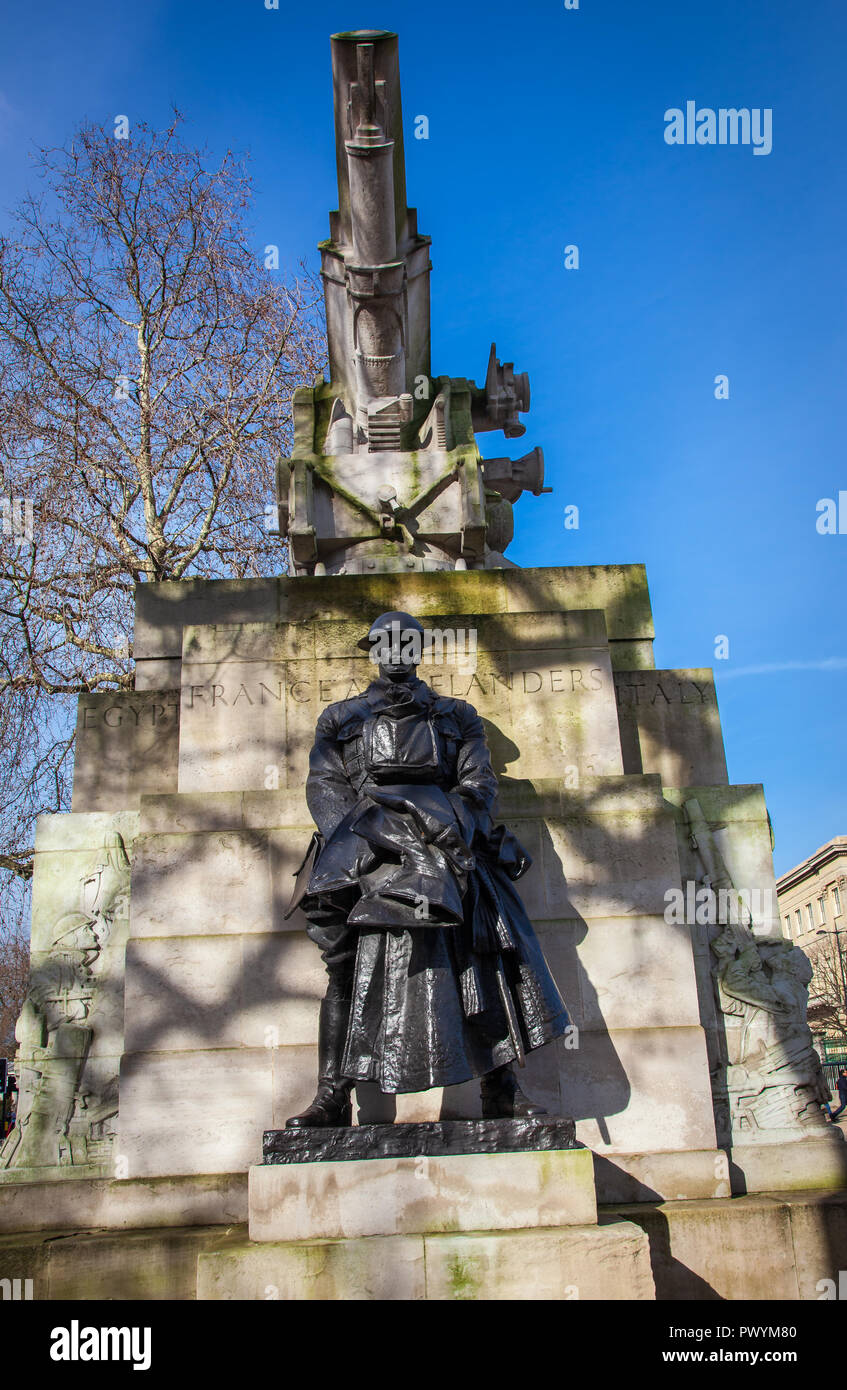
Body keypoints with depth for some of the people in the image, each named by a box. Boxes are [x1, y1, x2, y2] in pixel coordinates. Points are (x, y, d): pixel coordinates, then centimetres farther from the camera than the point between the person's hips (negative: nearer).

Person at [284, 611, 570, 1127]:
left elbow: (479, 783, 14)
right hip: (369, 848, 0)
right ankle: (333, 1097, -6)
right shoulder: (342, 719, 25)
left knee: (484, 956, -10)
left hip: (442, 842, 0)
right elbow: (324, 786, 12)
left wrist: (452, 823, -9)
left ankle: (501, 1090, -4)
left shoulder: (456, 716, 26)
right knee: (350, 966, -10)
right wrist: (361, 832, -8)